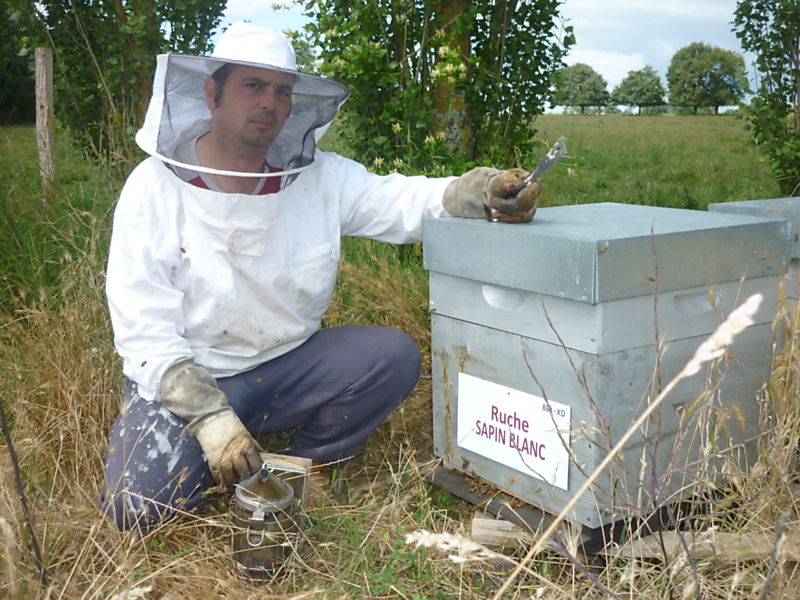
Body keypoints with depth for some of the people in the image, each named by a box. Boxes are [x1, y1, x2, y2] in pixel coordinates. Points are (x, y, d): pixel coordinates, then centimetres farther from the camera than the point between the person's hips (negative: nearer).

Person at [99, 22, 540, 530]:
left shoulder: (318, 177, -2)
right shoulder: (155, 186, -12)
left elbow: (400, 201, -12)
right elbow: (143, 328, -16)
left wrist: (484, 191, -34)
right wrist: (209, 417, -26)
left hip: (285, 366, 3)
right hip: (185, 376, -3)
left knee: (393, 355, -18)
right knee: (138, 505, -24)